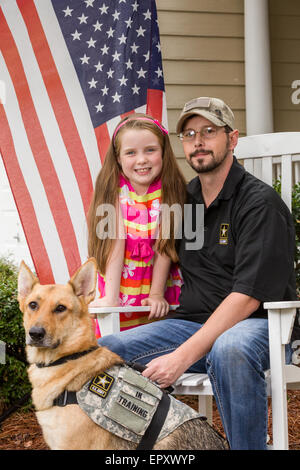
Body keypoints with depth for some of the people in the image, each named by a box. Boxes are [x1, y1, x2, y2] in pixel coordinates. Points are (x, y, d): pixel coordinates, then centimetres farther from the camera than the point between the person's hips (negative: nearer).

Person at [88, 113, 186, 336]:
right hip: (120, 287, 0)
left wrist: (156, 295, -13)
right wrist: (110, 298, -19)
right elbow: (115, 243, -14)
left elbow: (164, 245, -10)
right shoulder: (113, 189, -8)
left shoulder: (170, 190, -8)